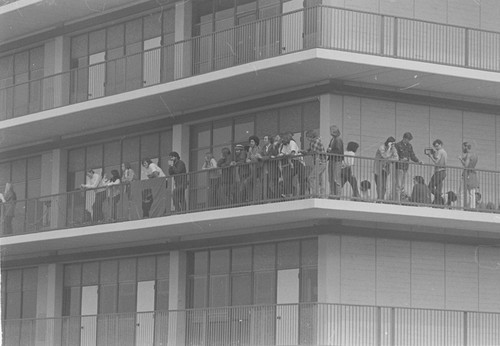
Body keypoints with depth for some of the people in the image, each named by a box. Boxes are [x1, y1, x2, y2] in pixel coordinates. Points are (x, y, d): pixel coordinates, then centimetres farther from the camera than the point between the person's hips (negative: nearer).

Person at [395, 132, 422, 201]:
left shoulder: (409, 146, 12)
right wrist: (401, 160, -28)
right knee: (398, 185, -8)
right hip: (399, 167, -7)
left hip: (406, 167, 7)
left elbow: (412, 155, 13)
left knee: (402, 185, 11)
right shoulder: (398, 145, -7)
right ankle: (397, 201, -7)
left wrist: (418, 161, -3)